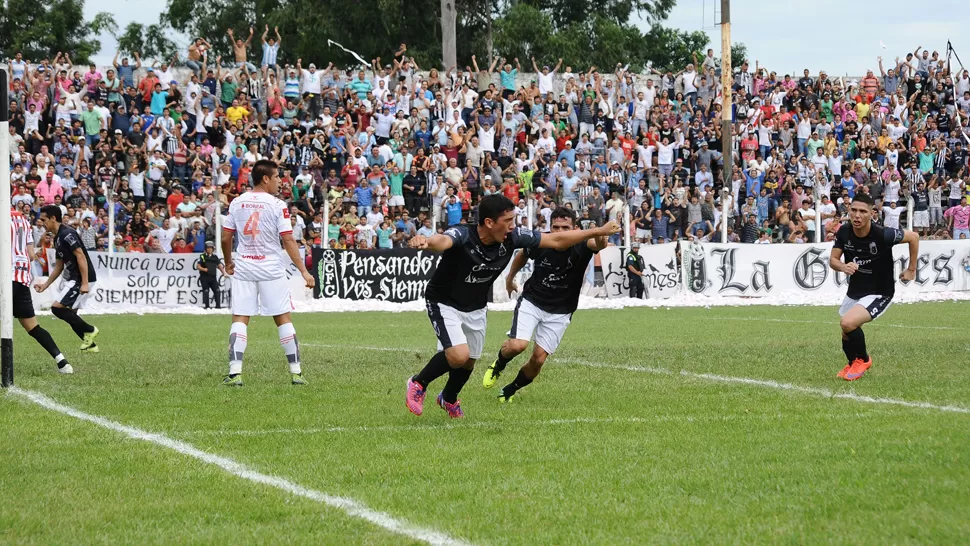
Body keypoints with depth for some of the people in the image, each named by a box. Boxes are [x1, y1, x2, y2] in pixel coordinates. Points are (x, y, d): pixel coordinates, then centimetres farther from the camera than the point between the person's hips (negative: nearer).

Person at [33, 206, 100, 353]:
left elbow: (81, 257, -22)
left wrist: (85, 283, -27)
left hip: (81, 280, -10)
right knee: (69, 314, 12)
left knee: (57, 308, -14)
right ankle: (90, 345, 18)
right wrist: (45, 285, 20)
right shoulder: (57, 238, 16)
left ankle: (89, 330, -3)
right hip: (71, 279, 10)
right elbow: (59, 267, 23)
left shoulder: (67, 234, -15)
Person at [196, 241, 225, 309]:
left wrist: (224, 273, 4)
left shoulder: (215, 257, 13)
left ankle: (218, 306, 0)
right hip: (204, 277, -4)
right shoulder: (202, 257, 1)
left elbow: (219, 265, 16)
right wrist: (203, 269, -19)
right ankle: (206, 306, 0)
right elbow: (197, 266, -1)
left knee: (217, 291, -3)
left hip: (213, 277, 4)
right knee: (205, 291, -5)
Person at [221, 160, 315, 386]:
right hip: (271, 269, -2)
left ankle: (235, 372, -10)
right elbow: (288, 241, -11)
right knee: (283, 319, 7)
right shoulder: (277, 206, -8)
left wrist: (228, 263, 23)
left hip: (243, 268, 2)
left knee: (239, 319, 2)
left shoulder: (237, 203, 3)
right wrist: (304, 271, -8)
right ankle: (296, 372, 9)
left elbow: (226, 238, 6)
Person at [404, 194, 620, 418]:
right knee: (459, 355, -25)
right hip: (444, 303, -6)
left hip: (475, 308, 6)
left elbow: (557, 240, -8)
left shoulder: (512, 237, -18)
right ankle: (418, 383, 2)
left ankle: (448, 399, 49)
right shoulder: (462, 235, -34)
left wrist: (599, 232, -9)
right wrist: (425, 242, -83)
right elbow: (442, 241, -58)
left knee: (469, 362, 17)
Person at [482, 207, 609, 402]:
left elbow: (597, 245, -45)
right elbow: (522, 255, 10)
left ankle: (510, 391, 24)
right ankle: (498, 365, 13)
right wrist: (510, 278, 24)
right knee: (518, 345, -21)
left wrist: (600, 240, -70)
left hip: (559, 312, 0)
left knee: (538, 359, -3)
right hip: (532, 301, 0)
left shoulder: (580, 246, -20)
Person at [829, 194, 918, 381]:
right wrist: (844, 267, -28)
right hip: (854, 291, 6)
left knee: (847, 323, -27)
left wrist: (911, 269, -3)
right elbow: (833, 260, -5)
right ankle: (853, 363, 52)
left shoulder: (883, 235, -26)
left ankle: (862, 359, 2)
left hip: (879, 293, -6)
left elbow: (914, 237, -11)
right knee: (847, 336, 18)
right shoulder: (844, 232, -12)